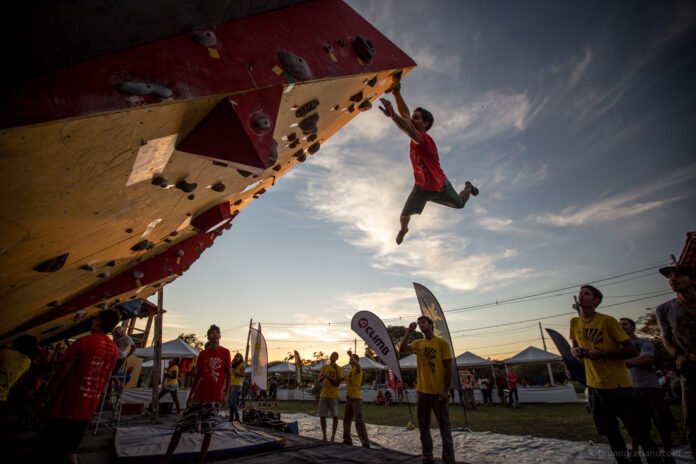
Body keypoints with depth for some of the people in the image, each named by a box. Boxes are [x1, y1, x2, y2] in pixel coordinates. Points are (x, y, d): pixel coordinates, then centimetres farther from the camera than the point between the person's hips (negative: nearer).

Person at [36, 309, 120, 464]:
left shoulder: (83, 342, -14)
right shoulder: (114, 350, 3)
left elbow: (61, 374, -12)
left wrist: (44, 399, -2)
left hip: (65, 407, -5)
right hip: (87, 410, 5)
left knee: (47, 451, 9)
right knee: (69, 450, 21)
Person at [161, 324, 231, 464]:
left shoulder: (225, 352, -2)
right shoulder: (203, 353, 7)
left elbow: (228, 374, -1)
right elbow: (197, 375, 13)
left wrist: (226, 393, -6)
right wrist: (191, 394, 10)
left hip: (214, 397, -3)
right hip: (198, 396, 3)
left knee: (208, 430, 2)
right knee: (180, 426, 2)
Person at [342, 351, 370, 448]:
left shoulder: (357, 369, -11)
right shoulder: (350, 371, 17)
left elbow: (357, 364, -36)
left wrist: (351, 355, -29)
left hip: (356, 398, -9)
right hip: (349, 398, 9)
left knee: (359, 421, -9)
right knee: (346, 419, 15)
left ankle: (365, 443, -5)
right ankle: (347, 440, 28)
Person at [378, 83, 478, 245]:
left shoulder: (424, 139, -34)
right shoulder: (416, 134, -13)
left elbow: (409, 129, -56)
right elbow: (404, 113, -17)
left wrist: (393, 116, -74)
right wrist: (397, 93, -33)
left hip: (439, 186, -5)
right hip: (421, 187, 5)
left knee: (460, 204, 21)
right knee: (404, 216, 0)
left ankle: (468, 187, 55)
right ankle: (403, 229, 36)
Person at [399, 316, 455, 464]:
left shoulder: (442, 343, -5)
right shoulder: (418, 344, 7)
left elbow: (449, 369, -6)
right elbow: (402, 350, -10)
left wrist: (446, 390, -11)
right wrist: (409, 331, -13)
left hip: (438, 392, -5)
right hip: (422, 391, 5)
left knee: (444, 427, 5)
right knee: (423, 427, 13)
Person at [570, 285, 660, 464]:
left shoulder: (608, 321, -14)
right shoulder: (574, 322, 1)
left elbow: (632, 351, -13)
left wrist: (602, 353, -24)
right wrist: (575, 351, -8)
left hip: (618, 384, -5)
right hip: (595, 386, 5)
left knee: (640, 433, 1)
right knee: (611, 434, 16)